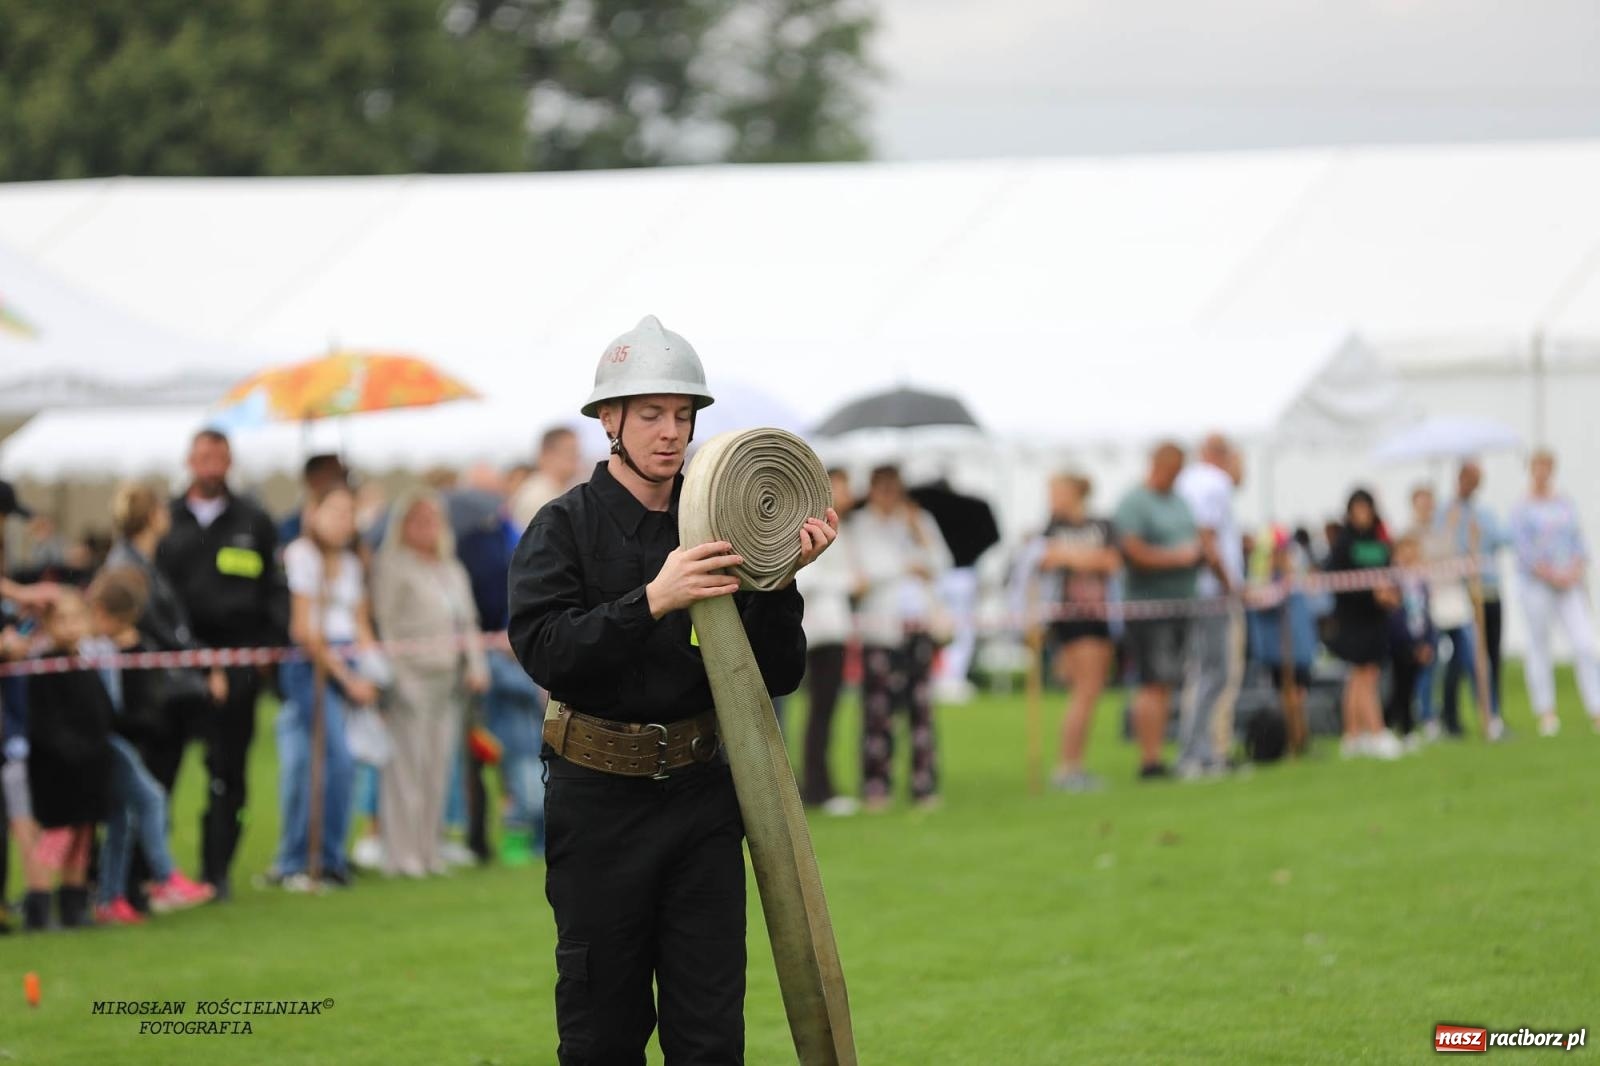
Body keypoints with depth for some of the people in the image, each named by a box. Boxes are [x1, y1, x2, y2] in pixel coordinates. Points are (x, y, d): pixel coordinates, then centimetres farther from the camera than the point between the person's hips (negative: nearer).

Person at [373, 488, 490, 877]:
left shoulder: (453, 571, 21)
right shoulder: (392, 567, -3)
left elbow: (468, 622, 23)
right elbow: (385, 625, -9)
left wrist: (476, 667, 10)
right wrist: (395, 677, -16)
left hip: (449, 683, 7)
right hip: (411, 679, -7)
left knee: (438, 768, 7)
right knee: (407, 767, -7)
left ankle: (428, 851, 13)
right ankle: (402, 855, -4)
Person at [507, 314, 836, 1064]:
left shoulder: (717, 530, 5)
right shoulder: (566, 526, -4)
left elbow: (777, 676, 3)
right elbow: (545, 651, -18)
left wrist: (781, 580, -13)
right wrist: (651, 602, -28)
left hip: (702, 797, 3)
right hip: (599, 799, -3)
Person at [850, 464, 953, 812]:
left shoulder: (920, 520, 18)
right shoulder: (861, 524, 7)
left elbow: (940, 564, 9)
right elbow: (868, 566, -6)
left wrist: (918, 531, -1)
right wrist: (912, 567, 2)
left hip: (919, 622, 3)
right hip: (880, 623, -3)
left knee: (922, 705, -2)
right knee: (878, 708, -9)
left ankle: (924, 784, 0)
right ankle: (876, 786, -6)